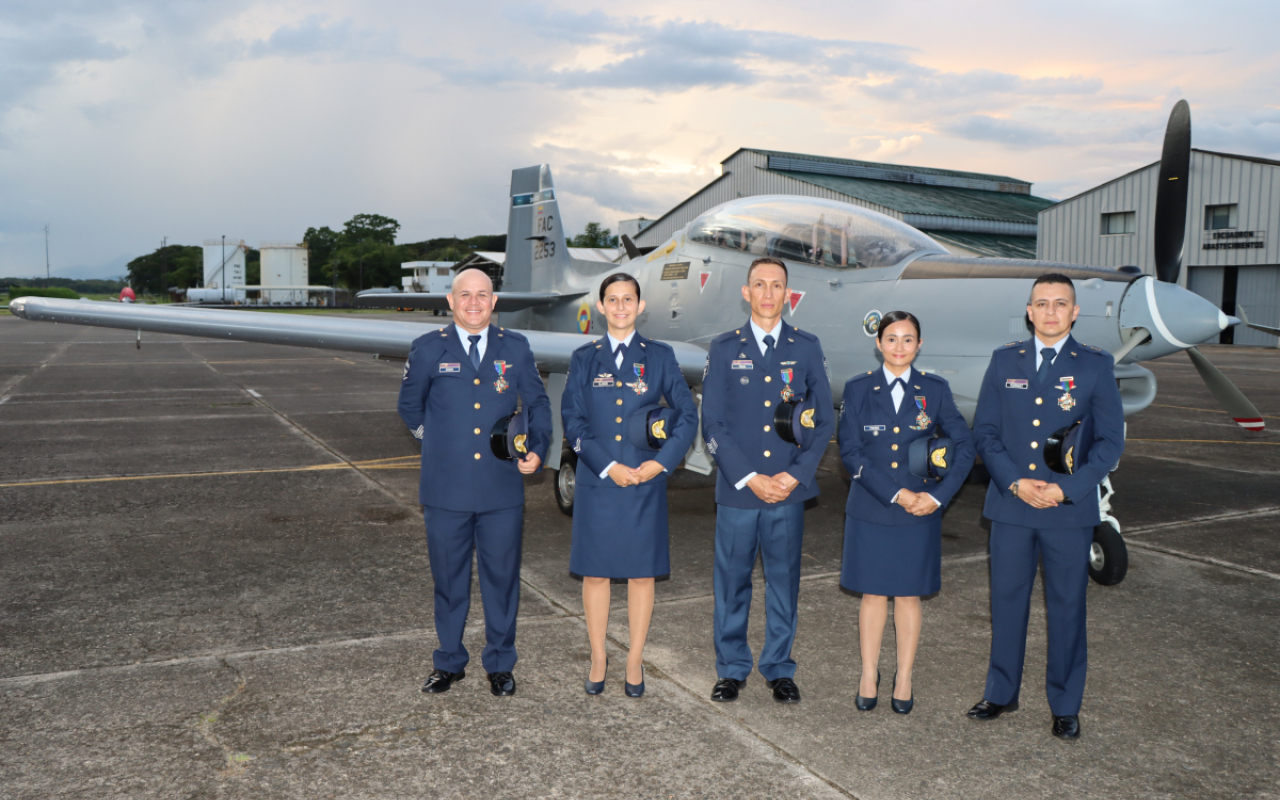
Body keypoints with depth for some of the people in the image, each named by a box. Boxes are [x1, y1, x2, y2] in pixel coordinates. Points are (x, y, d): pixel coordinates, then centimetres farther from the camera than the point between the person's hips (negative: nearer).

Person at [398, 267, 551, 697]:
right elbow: (409, 407, 15)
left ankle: (500, 664, 27)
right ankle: (449, 662, 30)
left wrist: (537, 449, -3)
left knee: (502, 577, 10)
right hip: (445, 489, 0)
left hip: (502, 488, 1)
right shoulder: (428, 350, 2)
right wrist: (435, 436, 9)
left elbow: (538, 403, 11)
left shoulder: (516, 348, 5)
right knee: (448, 579, 12)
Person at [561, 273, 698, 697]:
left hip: (646, 483, 0)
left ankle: (635, 660, 21)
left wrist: (662, 462, -10)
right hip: (596, 480, 1)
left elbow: (687, 414, 2)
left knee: (642, 572, 6)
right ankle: (598, 659, 22)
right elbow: (573, 421, -1)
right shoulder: (584, 359, 6)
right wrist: (608, 466, -11)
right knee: (595, 571, 7)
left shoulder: (659, 356, 5)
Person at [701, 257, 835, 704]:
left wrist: (794, 476, -7)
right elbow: (712, 423, -1)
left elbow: (824, 421, 5)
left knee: (784, 580, 8)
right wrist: (749, 478, -9)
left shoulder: (807, 348, 6)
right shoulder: (724, 349, 3)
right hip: (736, 489, 0)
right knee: (732, 580, 7)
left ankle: (779, 670, 24)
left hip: (789, 489, 1)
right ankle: (731, 669, 22)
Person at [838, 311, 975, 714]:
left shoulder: (935, 390, 1)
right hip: (870, 510, 0)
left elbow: (964, 446, -1)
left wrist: (938, 495, -12)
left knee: (908, 594, 10)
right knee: (873, 594, 9)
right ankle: (869, 675, 24)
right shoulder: (858, 389, -1)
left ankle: (904, 678, 24)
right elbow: (850, 451, -8)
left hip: (920, 512, 0)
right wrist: (895, 494, -15)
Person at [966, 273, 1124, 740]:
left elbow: (1110, 442, -2)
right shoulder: (1004, 361, 7)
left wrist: (1065, 488, -14)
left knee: (1067, 608, 7)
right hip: (1010, 505, 2)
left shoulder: (1096, 366, 1)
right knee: (1007, 601, 10)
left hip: (1070, 509, -1)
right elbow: (984, 432, 3)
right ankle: (1002, 693, 27)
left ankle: (1065, 706, 22)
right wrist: (1015, 483, -11)